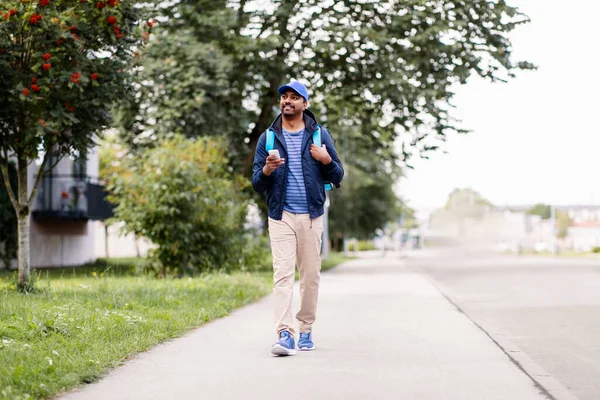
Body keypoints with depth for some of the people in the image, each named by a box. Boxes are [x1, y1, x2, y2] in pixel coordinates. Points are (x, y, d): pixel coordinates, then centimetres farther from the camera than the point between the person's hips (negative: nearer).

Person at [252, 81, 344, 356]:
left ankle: (306, 330, 18)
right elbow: (257, 184, 6)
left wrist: (327, 160, -12)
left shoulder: (319, 135, 6)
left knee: (310, 274, 5)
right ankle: (285, 334, -17)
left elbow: (338, 177, 8)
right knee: (282, 273, -11)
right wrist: (266, 171, -16)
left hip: (311, 216, 1)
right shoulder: (268, 138, 7)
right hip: (281, 217, -1)